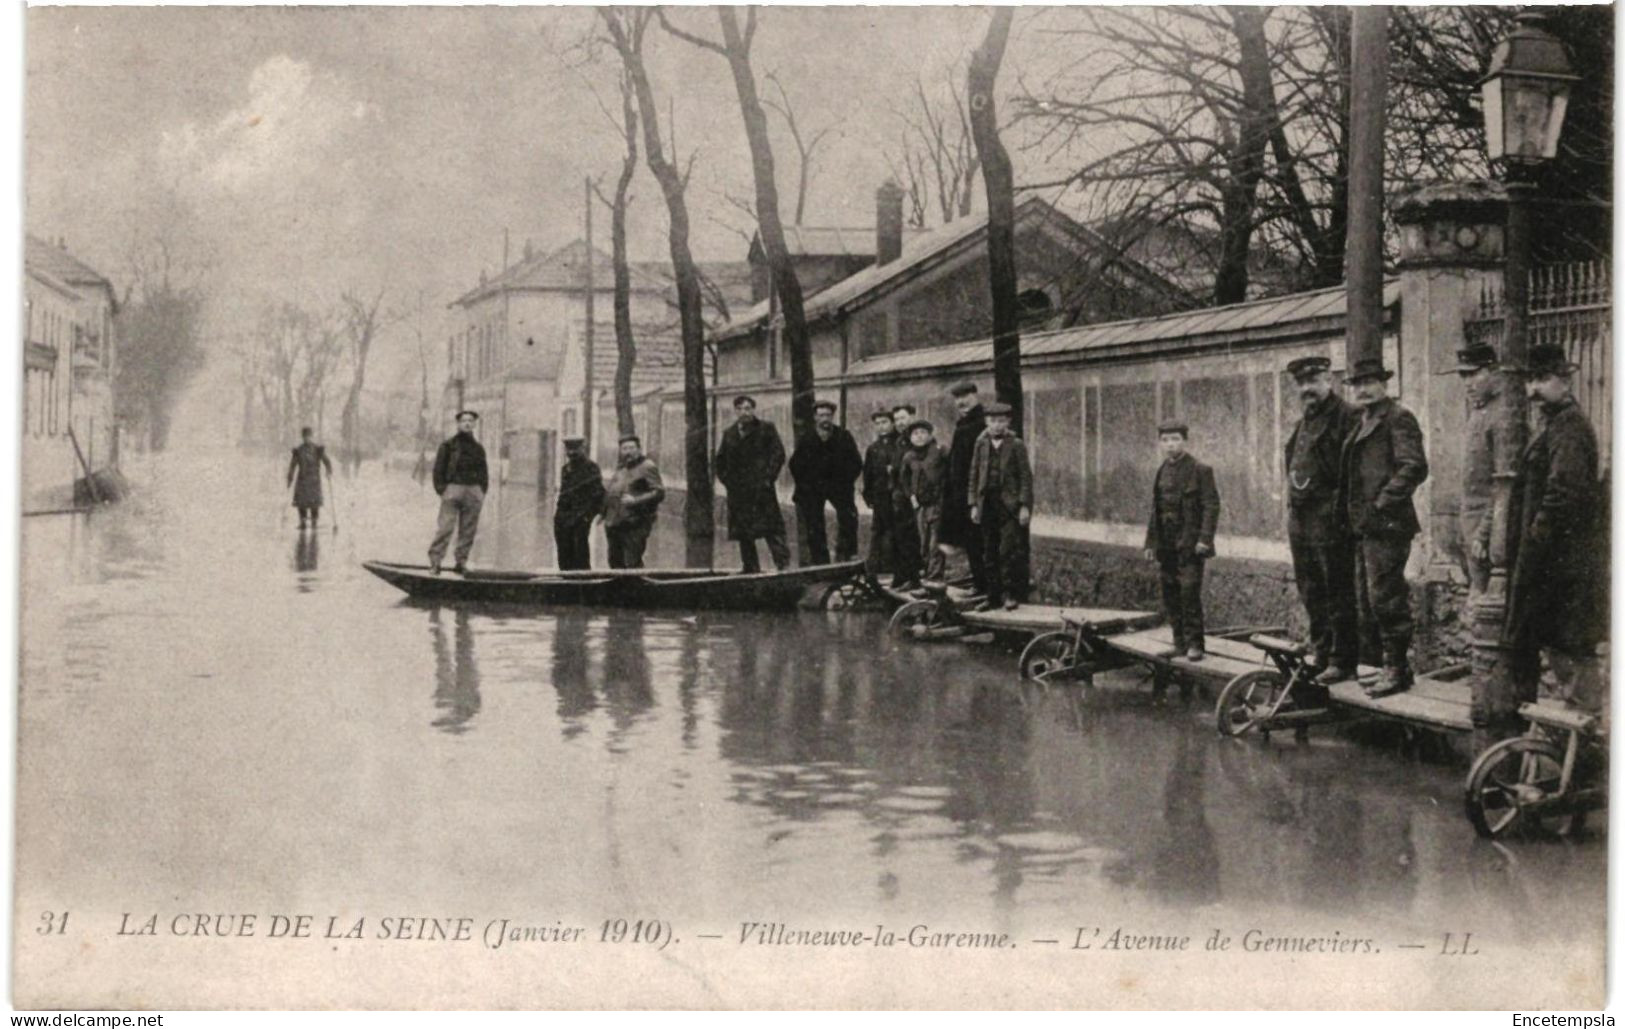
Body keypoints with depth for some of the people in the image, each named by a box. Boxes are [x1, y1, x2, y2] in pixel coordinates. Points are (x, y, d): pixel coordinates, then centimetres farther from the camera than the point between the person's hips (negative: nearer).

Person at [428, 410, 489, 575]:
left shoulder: (478, 448, 19)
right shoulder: (448, 446, 8)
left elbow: (484, 473, 21)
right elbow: (438, 469, 4)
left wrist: (482, 491, 8)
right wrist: (441, 489, -7)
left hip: (474, 490, 4)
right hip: (453, 488, -4)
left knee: (468, 530, 1)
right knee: (445, 527, -12)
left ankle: (461, 562, 5)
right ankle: (435, 561, -13)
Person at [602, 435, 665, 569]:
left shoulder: (647, 467, -3)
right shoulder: (620, 469, 20)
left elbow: (659, 492, -11)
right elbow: (609, 492, 29)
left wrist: (635, 500, -20)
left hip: (635, 524, -8)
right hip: (614, 524, 8)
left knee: (632, 563, -12)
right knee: (615, 562, 12)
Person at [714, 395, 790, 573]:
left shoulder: (766, 429, 3)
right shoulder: (729, 434, 15)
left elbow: (778, 454, -2)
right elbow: (720, 461, 20)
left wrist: (768, 478, -10)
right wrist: (727, 480, 5)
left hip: (762, 490, -4)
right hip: (738, 494, 4)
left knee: (772, 531, -10)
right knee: (744, 536, 7)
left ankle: (783, 565, -10)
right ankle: (751, 570, 15)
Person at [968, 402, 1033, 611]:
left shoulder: (1016, 445, 0)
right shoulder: (981, 444, 10)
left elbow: (1025, 476, -2)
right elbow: (974, 475, 12)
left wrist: (1024, 506, -9)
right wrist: (974, 504, 6)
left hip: (1009, 504, -4)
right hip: (987, 503, 4)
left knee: (1008, 550, -10)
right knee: (989, 553, 5)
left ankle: (1012, 594, -2)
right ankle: (993, 595, 11)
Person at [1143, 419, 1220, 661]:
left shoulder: (1199, 470, -5)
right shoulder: (1162, 472, 14)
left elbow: (1211, 505, -8)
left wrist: (1205, 539, -16)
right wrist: (1150, 542, 16)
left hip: (1189, 544, -6)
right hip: (1166, 545, 6)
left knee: (1189, 593, -11)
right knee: (1170, 595, 6)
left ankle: (1195, 643, -5)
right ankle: (1180, 642, 14)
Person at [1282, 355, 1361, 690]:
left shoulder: (1346, 418, -8)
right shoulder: (1303, 423, 20)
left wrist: (1338, 509, -18)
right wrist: (1292, 508, 17)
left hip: (1330, 521, -9)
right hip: (1300, 518, 9)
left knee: (1339, 593, -5)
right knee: (1310, 591, 13)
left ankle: (1343, 661, -1)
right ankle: (1320, 649, 24)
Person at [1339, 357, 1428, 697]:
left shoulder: (1398, 418, -7)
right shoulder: (1363, 423, 20)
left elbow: (1414, 467, -18)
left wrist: (1382, 504, -18)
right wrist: (1351, 512, 16)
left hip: (1386, 525, -10)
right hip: (1363, 527, 10)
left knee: (1385, 598, -9)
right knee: (1367, 601, 11)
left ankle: (1397, 670, -3)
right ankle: (1390, 665, 18)